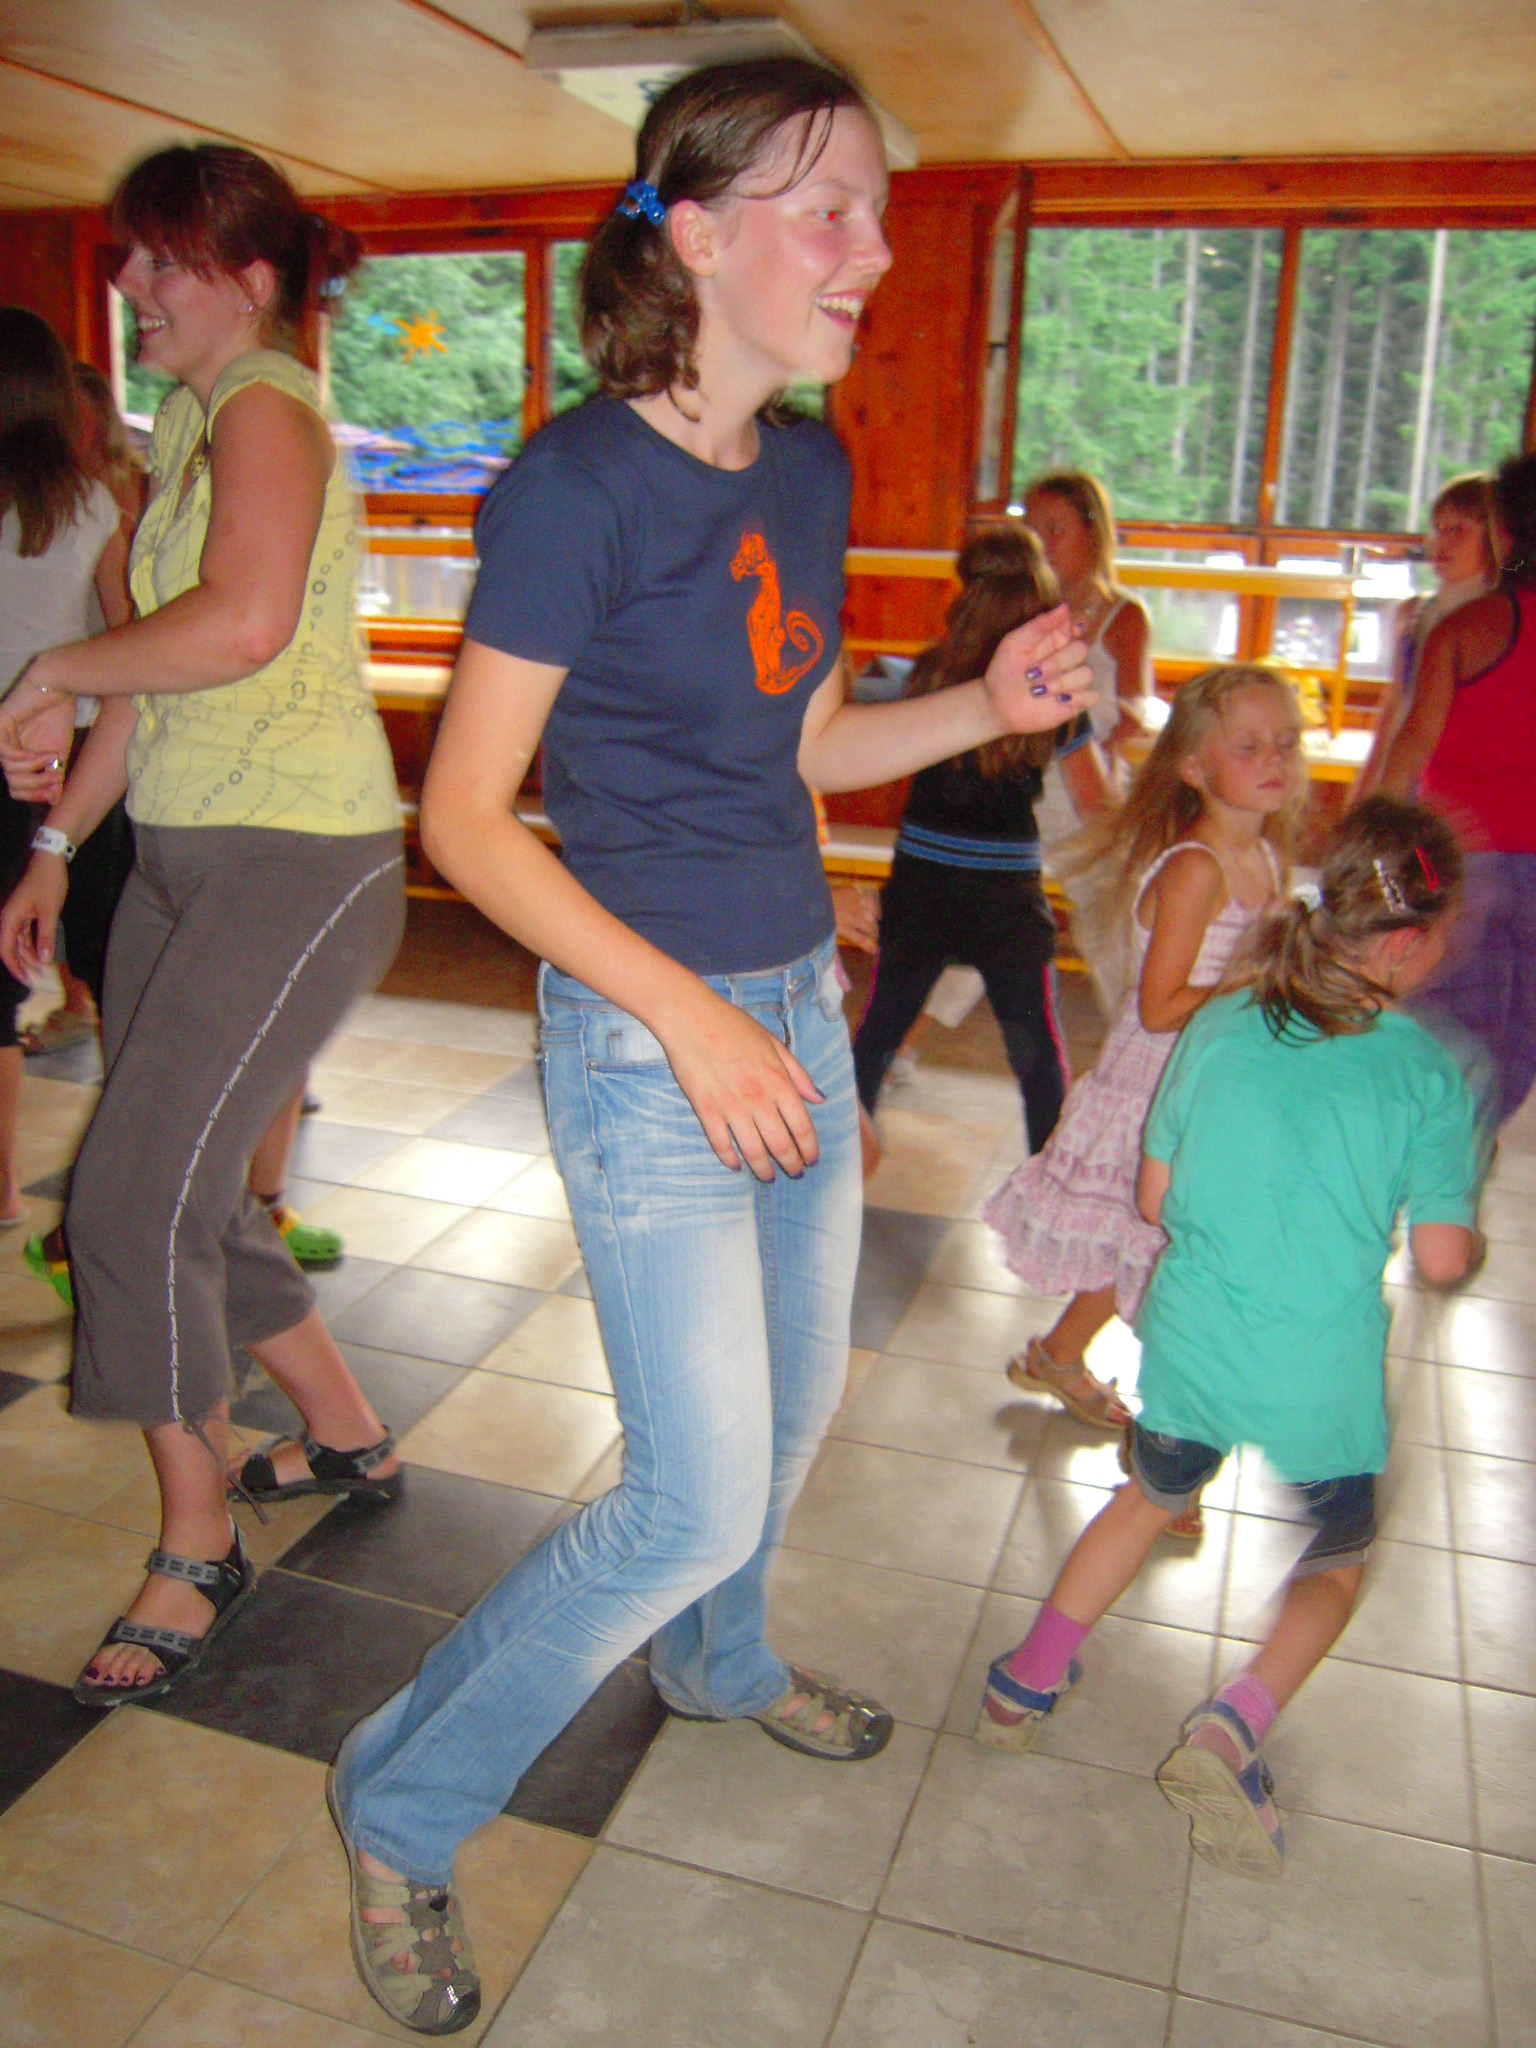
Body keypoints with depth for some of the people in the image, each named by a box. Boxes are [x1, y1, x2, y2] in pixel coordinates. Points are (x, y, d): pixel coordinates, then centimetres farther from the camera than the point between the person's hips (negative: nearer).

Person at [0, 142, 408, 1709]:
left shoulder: (264, 405, -11)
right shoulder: (182, 419, 18)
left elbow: (242, 624, -31)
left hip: (301, 866, -9)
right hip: (180, 858, 10)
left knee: (138, 1198, -9)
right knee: (178, 1191, 13)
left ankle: (197, 1550, 10)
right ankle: (345, 1438, 34)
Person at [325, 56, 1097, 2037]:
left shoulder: (810, 471, 7)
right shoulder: (576, 485, -17)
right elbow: (464, 817, -16)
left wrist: (990, 705, 0)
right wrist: (692, 1015, -22)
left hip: (795, 996, 8)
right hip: (644, 1023, -8)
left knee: (795, 1395, 22)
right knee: (698, 1495, -4)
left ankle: (718, 1662, 52)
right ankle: (400, 1811, 19)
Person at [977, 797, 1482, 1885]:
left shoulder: (1218, 1028, -1)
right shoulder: (1429, 1074, -10)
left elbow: (1156, 1199, 6)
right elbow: (1442, 1260, -6)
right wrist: (1471, 1237, 16)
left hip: (1191, 1345, 3)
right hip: (1324, 1379, -2)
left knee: (1152, 1497, 30)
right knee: (1335, 1567, 23)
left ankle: (1031, 1676, 29)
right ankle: (1234, 1727, 2)